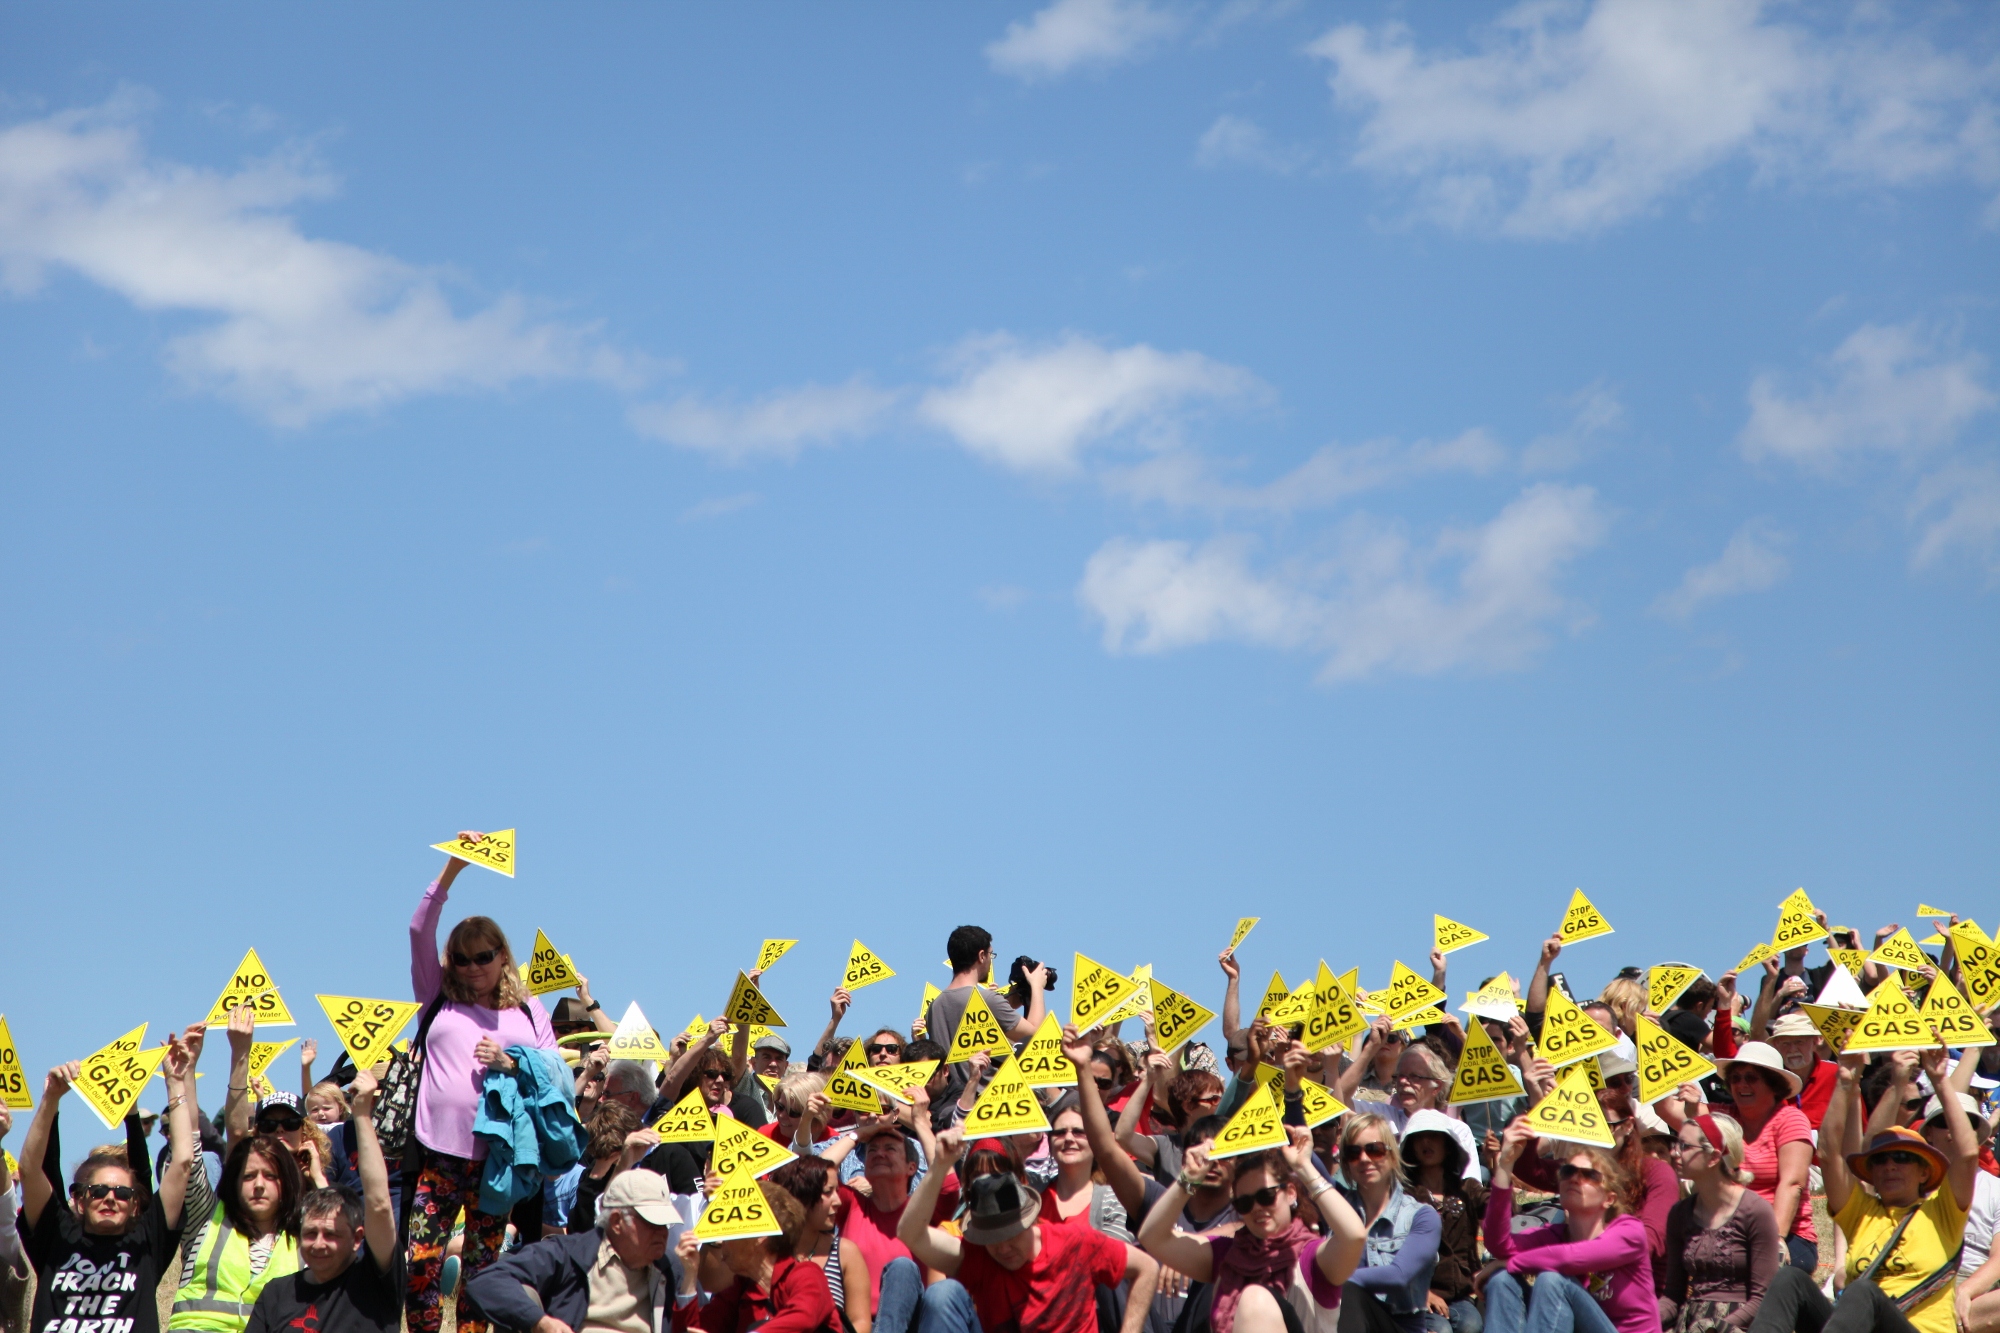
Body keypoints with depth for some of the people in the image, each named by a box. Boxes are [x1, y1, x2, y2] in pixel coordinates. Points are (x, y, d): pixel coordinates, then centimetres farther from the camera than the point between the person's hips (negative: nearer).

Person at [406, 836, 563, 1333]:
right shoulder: (439, 1000, 13)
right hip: (437, 1153, 0)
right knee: (421, 1264, -9)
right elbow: (420, 932, 3)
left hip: (497, 1156, 0)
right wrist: (453, 868, -6)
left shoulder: (529, 1011, 14)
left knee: (481, 1268, 3)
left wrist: (510, 1065, -11)